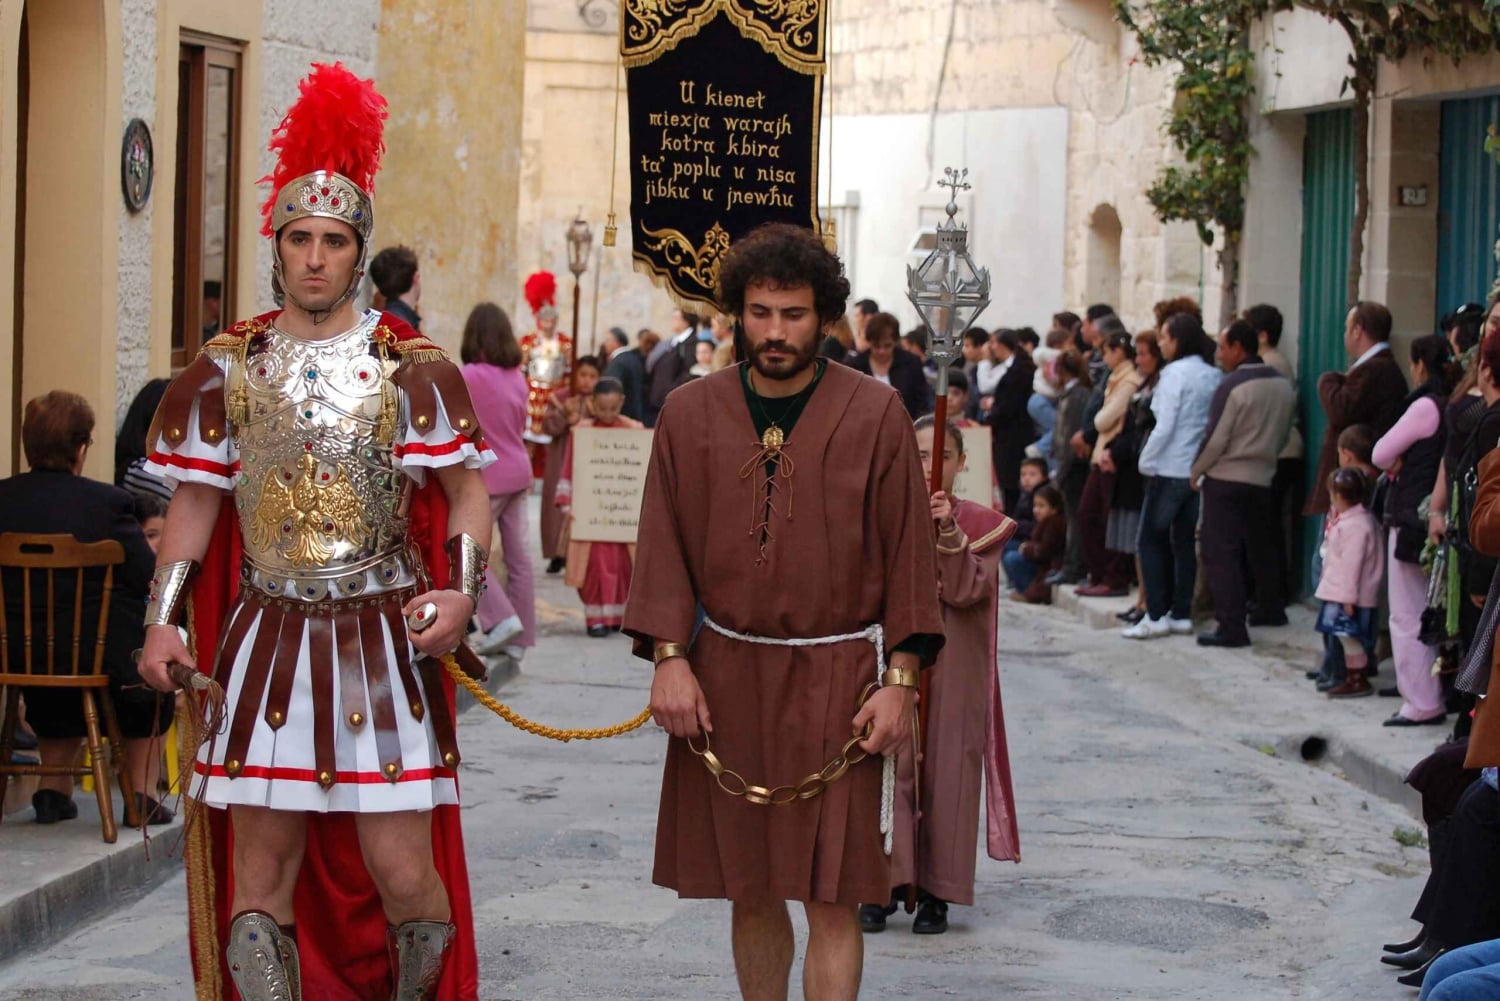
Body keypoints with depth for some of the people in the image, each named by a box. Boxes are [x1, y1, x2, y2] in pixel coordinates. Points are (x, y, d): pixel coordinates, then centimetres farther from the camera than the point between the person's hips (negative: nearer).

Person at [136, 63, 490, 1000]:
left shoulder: (412, 368, 0)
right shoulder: (226, 369, 7)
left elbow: (467, 490, 3)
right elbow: (193, 506, 12)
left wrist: (463, 590, -14)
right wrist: (163, 618, 1)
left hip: (384, 641, -2)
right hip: (266, 637, 2)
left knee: (403, 876, -5)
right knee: (262, 876, 3)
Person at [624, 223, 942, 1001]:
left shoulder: (875, 414, -3)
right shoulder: (690, 414, 3)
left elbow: (909, 552, -2)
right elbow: (664, 547, 5)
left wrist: (900, 681, -7)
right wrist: (670, 658, -6)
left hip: (836, 682, -2)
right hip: (725, 678, 3)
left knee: (831, 897, -4)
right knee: (749, 891, 11)